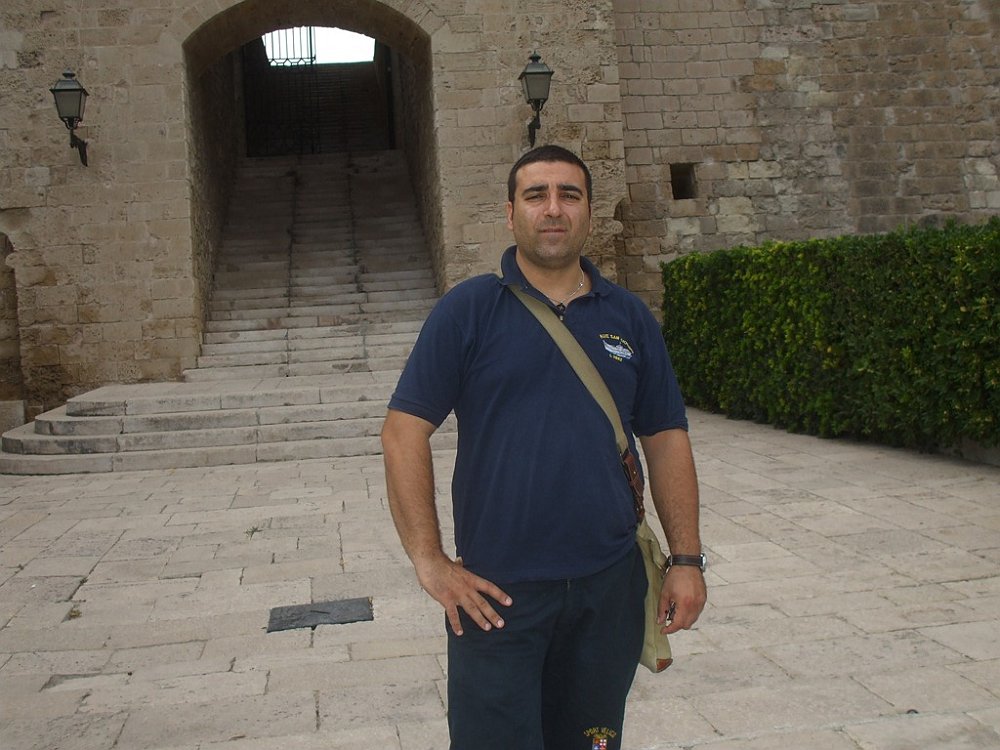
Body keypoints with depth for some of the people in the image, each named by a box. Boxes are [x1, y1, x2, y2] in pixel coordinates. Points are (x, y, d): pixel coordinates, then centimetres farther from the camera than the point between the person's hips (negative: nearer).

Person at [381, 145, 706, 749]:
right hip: (497, 590, -3)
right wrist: (429, 560, -11)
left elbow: (667, 439, 9)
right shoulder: (467, 311, -3)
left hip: (610, 586, 4)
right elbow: (405, 430, -7)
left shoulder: (630, 317, 7)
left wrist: (687, 559, 3)